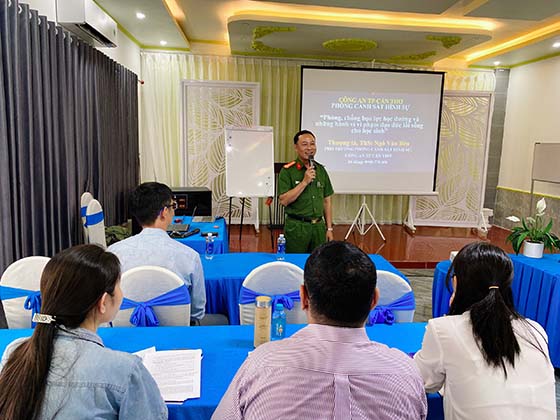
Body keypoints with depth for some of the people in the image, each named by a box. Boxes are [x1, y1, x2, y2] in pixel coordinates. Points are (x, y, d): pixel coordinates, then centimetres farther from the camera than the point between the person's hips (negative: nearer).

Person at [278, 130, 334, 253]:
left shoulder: (321, 170, 8)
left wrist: (329, 229, 7)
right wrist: (304, 182, -18)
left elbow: (326, 201, 11)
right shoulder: (287, 170, -6)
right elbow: (284, 200, -13)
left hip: (319, 226, 4)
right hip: (296, 227, -4)